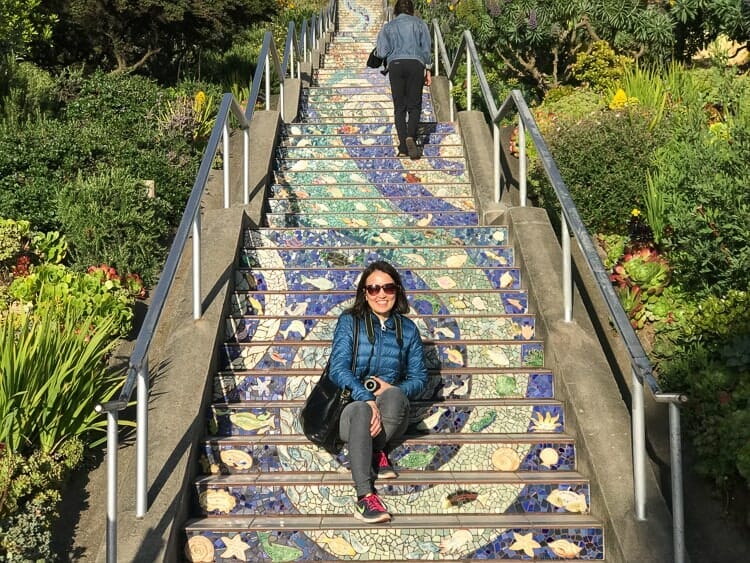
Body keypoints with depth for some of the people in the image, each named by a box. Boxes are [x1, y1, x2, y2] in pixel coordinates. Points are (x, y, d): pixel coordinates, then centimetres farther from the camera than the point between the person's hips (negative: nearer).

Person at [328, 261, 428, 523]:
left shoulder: (408, 329, 10)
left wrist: (392, 390, -14)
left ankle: (372, 452, -16)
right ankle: (365, 497, -48)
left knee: (395, 395, -35)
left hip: (390, 416, 2)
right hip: (351, 405, -1)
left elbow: (419, 377, 9)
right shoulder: (349, 321, 3)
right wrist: (366, 398, -26)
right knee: (361, 411, -39)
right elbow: (338, 368, -9)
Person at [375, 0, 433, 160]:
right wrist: (428, 70, 9)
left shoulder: (388, 26, 13)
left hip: (395, 64, 1)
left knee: (399, 107, 4)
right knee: (414, 105, 3)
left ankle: (403, 147, -4)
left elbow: (382, 53, 4)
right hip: (416, 64, -1)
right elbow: (426, 48, 5)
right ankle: (411, 136, -23)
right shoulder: (419, 23, 11)